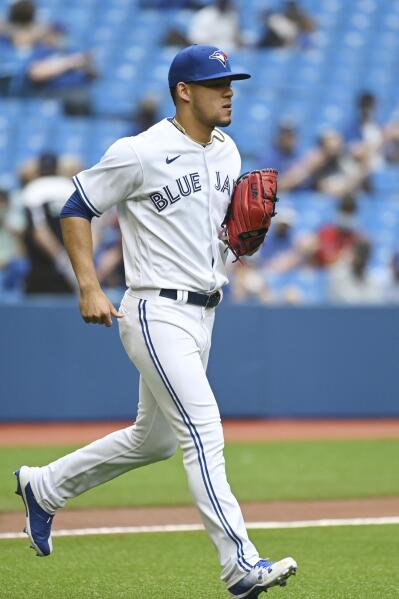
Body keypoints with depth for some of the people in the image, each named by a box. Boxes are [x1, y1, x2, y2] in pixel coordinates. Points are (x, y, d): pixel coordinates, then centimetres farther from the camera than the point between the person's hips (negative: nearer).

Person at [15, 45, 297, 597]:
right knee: (204, 432, -17)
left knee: (155, 439, 18)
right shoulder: (141, 153, -14)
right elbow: (77, 208, -6)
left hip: (202, 314, 9)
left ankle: (44, 487, 37)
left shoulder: (227, 153, 10)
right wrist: (89, 288, -15)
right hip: (157, 313, -9)